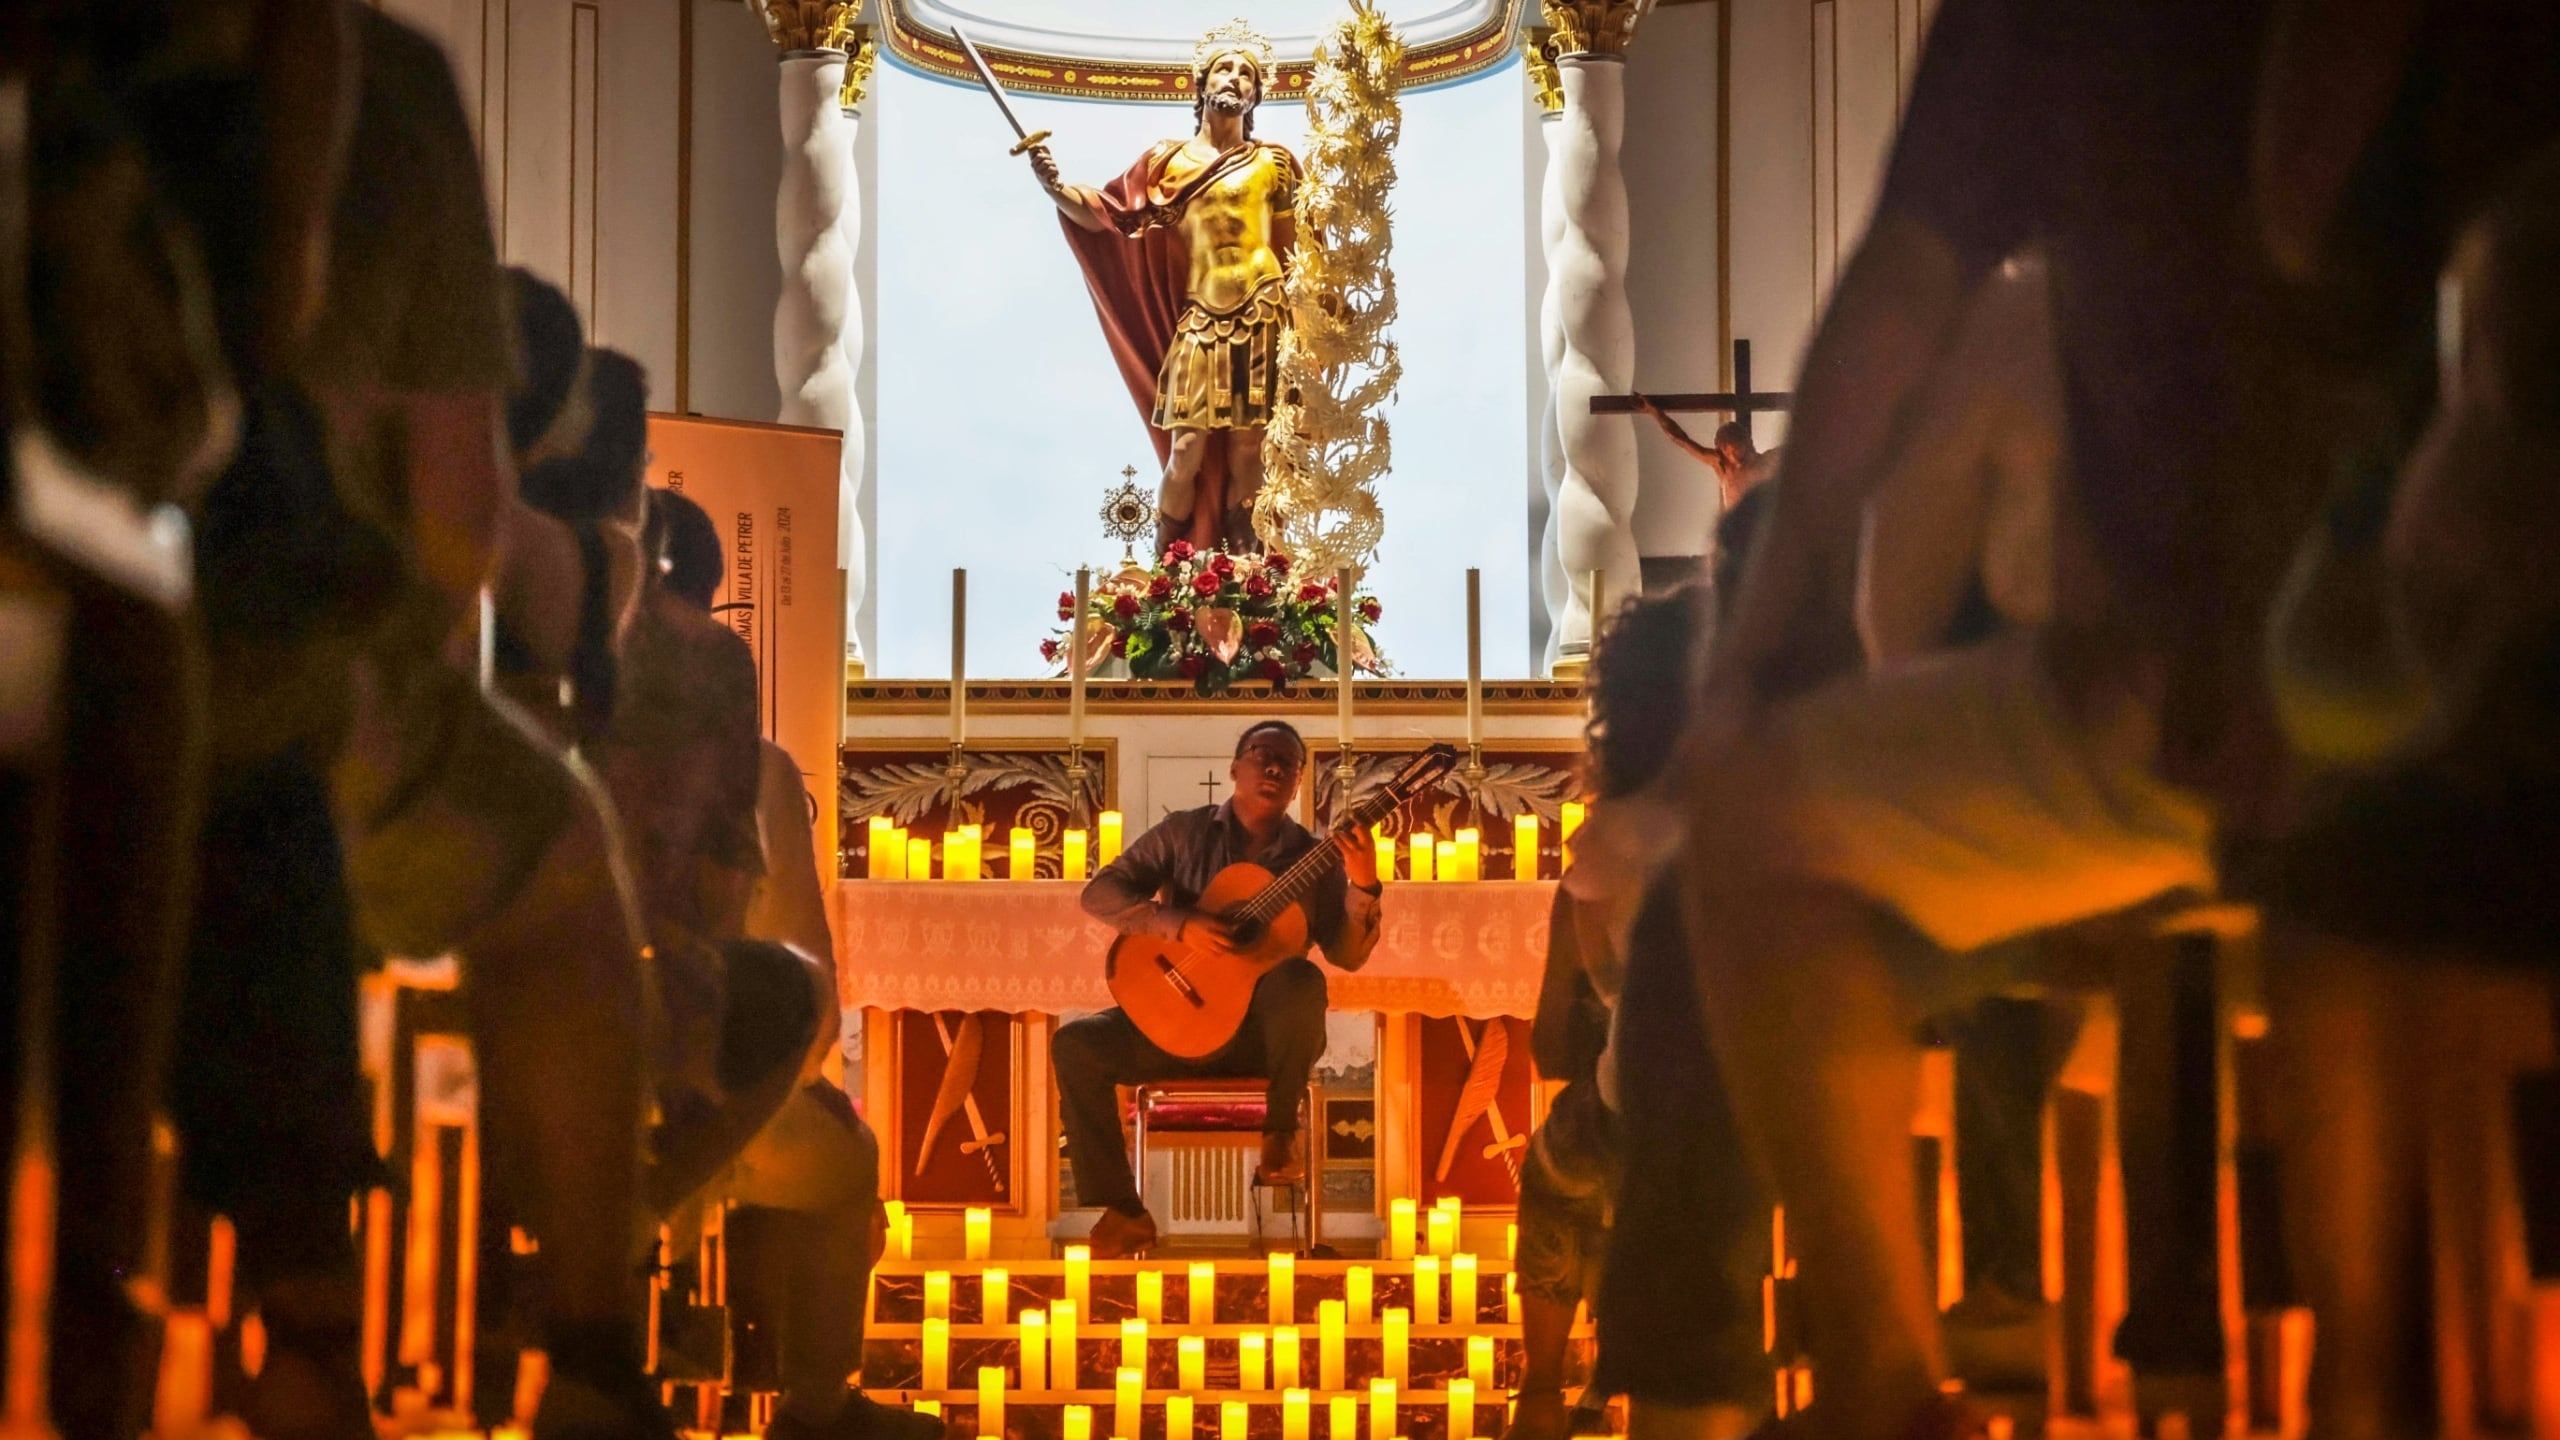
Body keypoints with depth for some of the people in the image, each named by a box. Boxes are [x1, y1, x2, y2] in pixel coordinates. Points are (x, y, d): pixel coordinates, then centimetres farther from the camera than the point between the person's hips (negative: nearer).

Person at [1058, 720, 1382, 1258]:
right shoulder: (1184, 832, 5)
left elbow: (1346, 954, -8)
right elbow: (1100, 892, -5)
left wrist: (1363, 886, -26)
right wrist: (1180, 925, -19)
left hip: (1263, 1032, -2)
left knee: (1300, 980, -36)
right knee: (1076, 1045, -22)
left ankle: (1281, 1128, -11)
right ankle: (1121, 1214, -16)